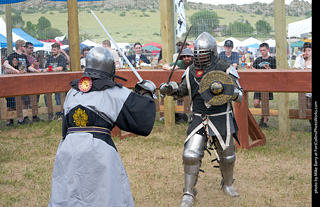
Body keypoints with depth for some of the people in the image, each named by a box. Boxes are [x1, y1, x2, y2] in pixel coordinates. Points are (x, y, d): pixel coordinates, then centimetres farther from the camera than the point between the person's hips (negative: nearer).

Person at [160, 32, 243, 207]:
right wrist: (169, 88, -6)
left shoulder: (225, 69, -8)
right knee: (191, 155, -9)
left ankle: (228, 184, 42)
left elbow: (239, 96, -9)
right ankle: (189, 193, 7)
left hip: (221, 120, -1)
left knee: (227, 156, 14)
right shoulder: (191, 70, 2)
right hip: (198, 119, 1)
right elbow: (182, 91, 14)